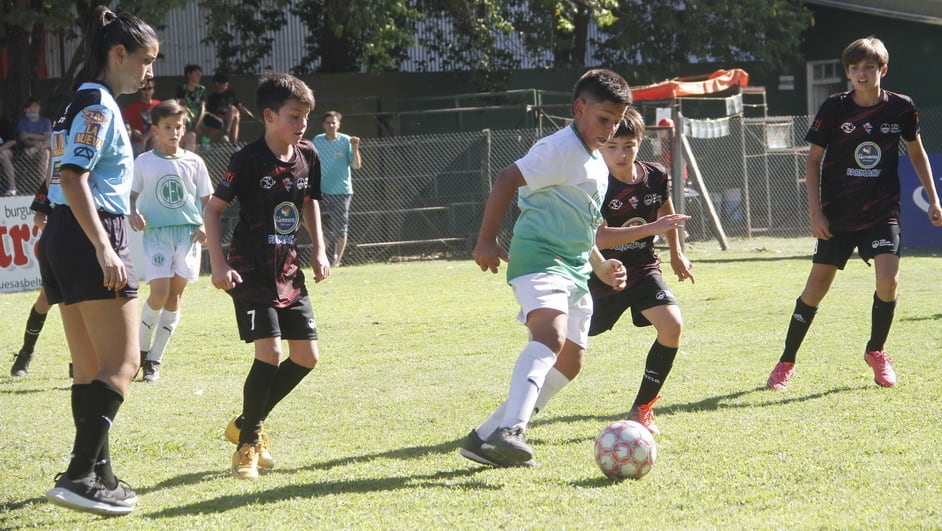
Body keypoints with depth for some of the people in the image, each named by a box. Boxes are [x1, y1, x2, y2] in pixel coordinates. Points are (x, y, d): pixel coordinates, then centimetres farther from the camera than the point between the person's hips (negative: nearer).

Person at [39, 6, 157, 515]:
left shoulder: (84, 102, 19)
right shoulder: (99, 103, -11)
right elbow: (72, 177, -20)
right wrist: (104, 248, -25)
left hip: (62, 241, 10)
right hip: (90, 238, -10)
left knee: (91, 369, 12)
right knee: (123, 363, -10)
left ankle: (97, 475, 16)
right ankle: (80, 475, -17)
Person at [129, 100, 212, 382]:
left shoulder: (193, 162, 7)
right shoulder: (143, 162, 4)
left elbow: (206, 200, 11)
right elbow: (132, 196, 9)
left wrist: (204, 225, -5)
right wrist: (134, 214, -13)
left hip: (188, 232, 2)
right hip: (156, 232, -2)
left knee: (175, 294, 0)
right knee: (159, 293, -14)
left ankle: (154, 360, 8)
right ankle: (141, 350, 8)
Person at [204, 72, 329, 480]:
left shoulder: (308, 157, 3)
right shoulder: (249, 160, -15)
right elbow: (213, 209, -9)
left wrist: (319, 251, 9)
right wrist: (218, 266, -16)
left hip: (288, 272, 7)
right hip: (251, 273, -7)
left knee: (306, 355, 4)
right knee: (270, 353, -17)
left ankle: (247, 424, 21)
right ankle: (247, 444, -3)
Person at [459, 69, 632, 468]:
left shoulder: (597, 164, 23)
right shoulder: (561, 148, -9)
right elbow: (506, 180, -18)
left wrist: (601, 268, 25)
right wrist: (486, 241, -22)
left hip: (574, 268, 10)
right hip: (539, 256, -10)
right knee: (551, 334, -33)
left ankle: (487, 438, 11)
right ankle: (509, 432, -49)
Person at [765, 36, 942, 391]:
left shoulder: (901, 108, -3)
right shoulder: (834, 109, -7)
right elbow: (814, 160, 0)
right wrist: (815, 211, -7)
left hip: (882, 211, 1)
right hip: (837, 214, -1)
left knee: (888, 280, -17)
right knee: (817, 286, 0)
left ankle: (876, 352, 8)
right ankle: (786, 362, 13)